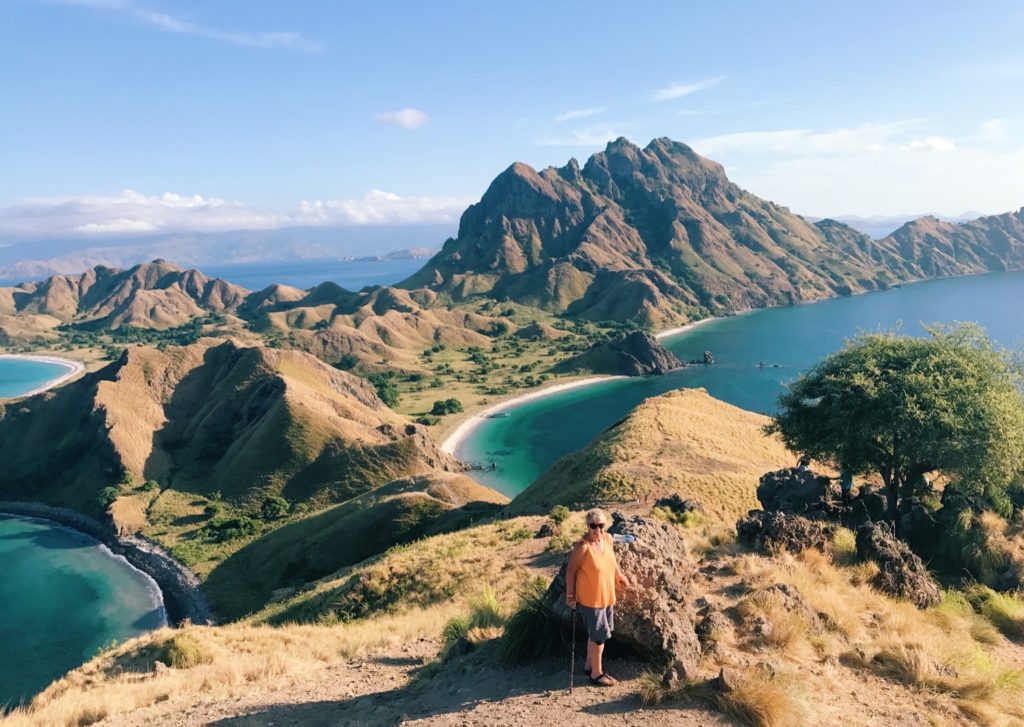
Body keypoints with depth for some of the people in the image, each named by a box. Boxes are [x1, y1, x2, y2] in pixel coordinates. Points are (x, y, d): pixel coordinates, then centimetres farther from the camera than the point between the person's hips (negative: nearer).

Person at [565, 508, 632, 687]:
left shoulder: (608, 538, -6)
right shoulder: (583, 547, -27)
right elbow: (570, 571, -17)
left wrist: (621, 577, 21)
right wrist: (570, 596, -12)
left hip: (607, 596, 7)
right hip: (590, 599, -7)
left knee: (596, 634, 21)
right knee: (599, 636, 5)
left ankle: (589, 665, 39)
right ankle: (596, 674, 23)